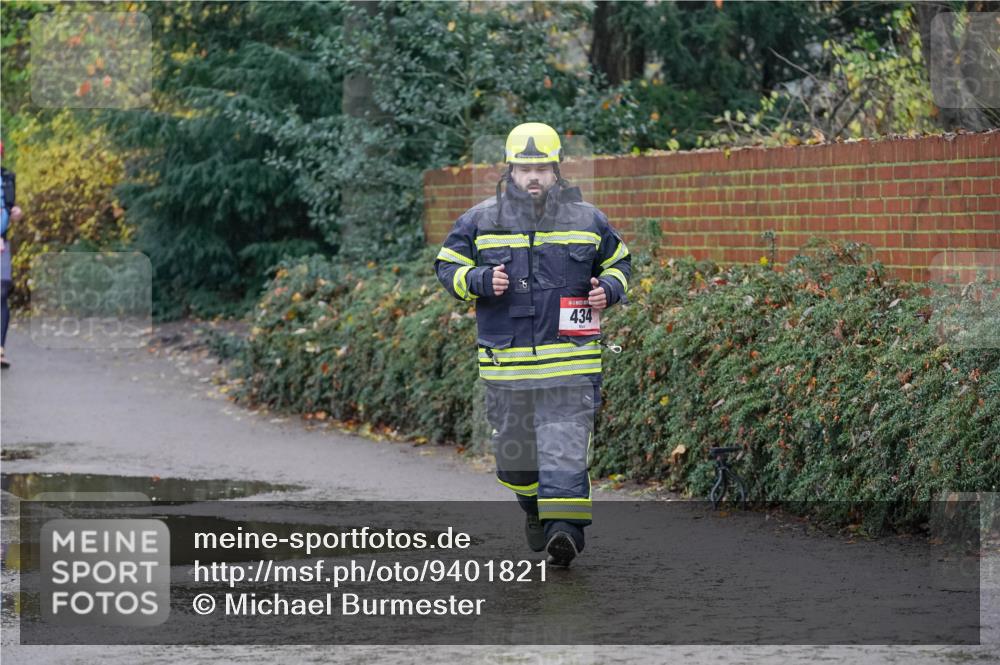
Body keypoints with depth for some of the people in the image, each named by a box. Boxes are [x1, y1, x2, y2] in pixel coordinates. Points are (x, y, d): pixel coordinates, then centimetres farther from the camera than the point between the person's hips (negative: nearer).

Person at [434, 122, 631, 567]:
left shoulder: (587, 221, 6)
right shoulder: (481, 221, 3)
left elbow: (618, 262, 19)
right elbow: (447, 265, 9)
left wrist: (609, 290, -3)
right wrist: (481, 281, -11)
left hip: (570, 359, -1)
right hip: (505, 359, 2)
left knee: (565, 446, -12)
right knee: (514, 445, 12)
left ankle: (566, 526, -17)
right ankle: (534, 507, 36)